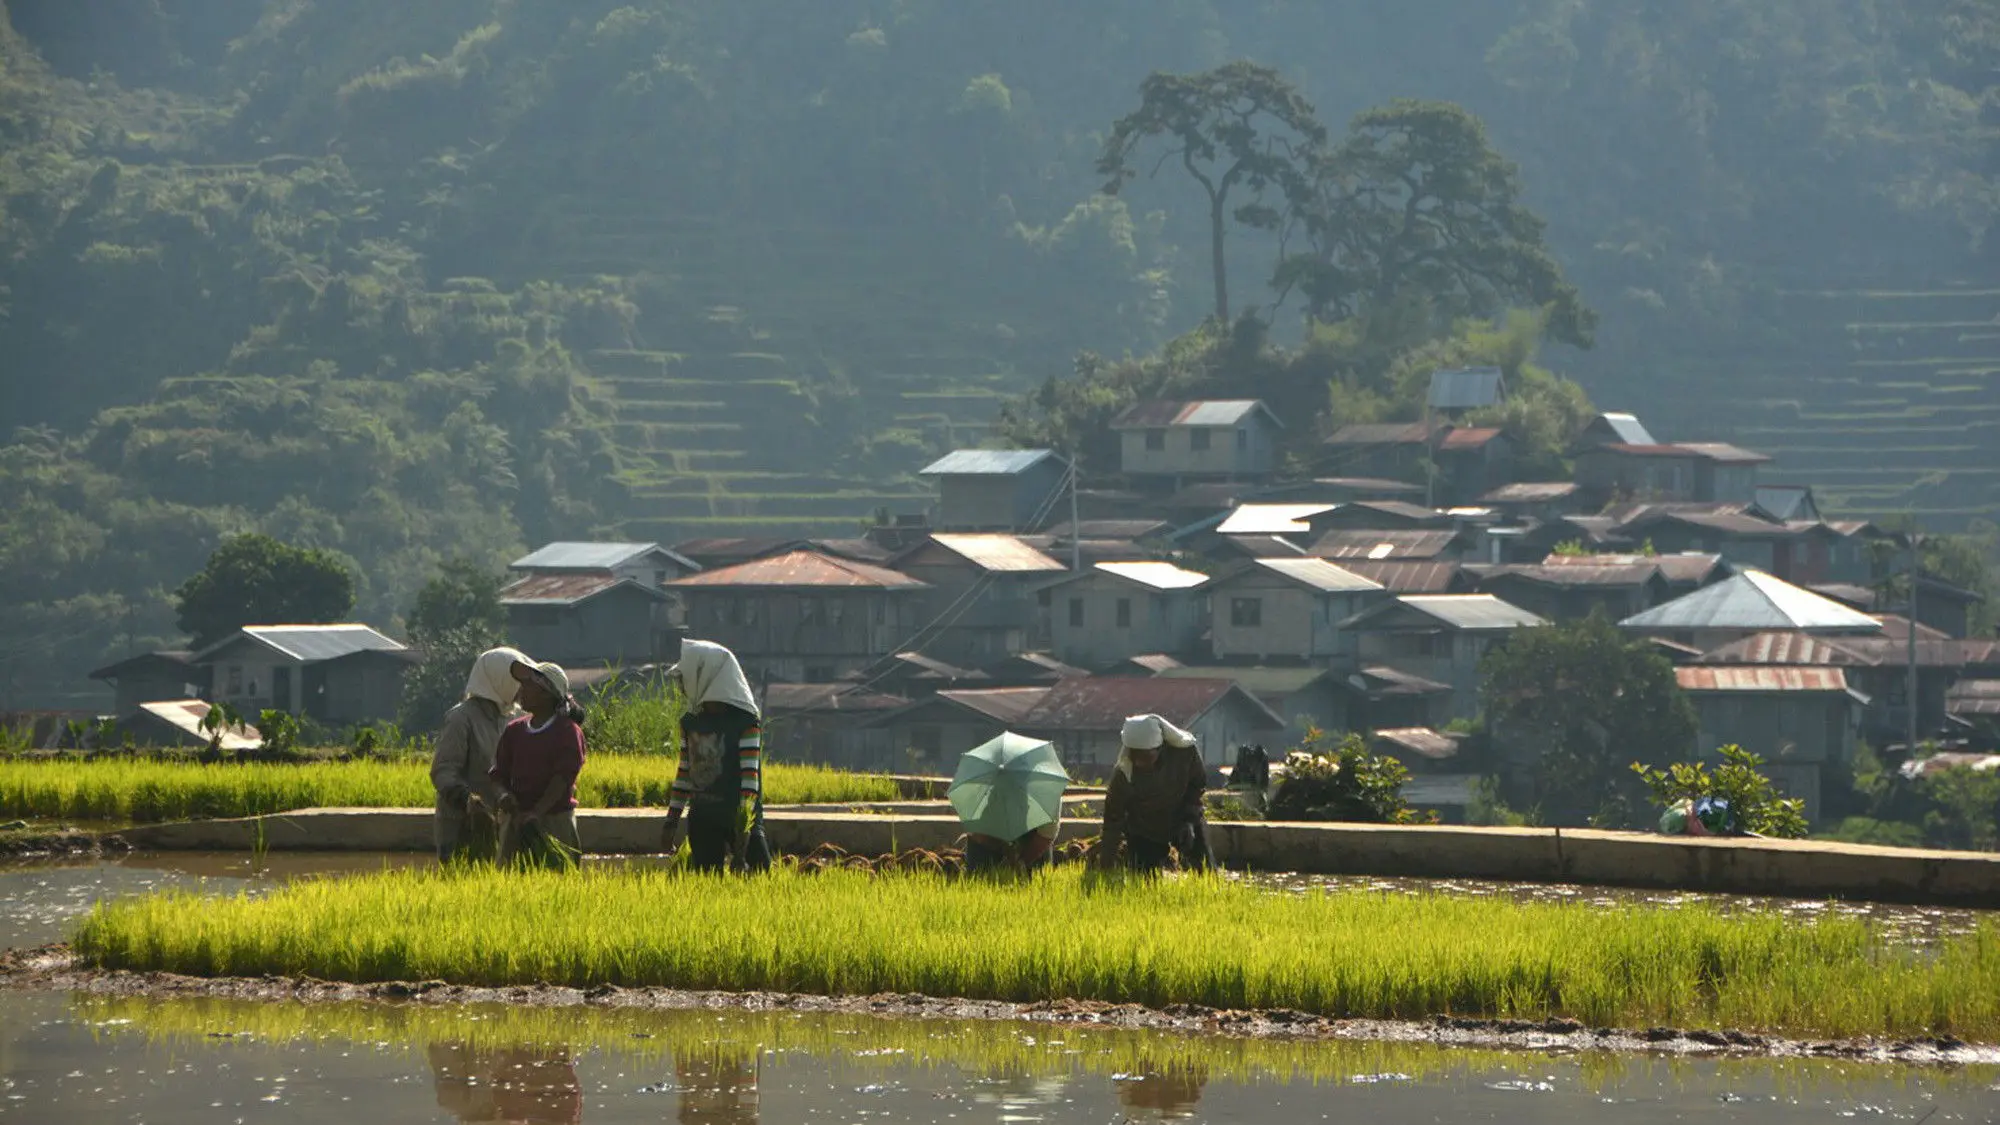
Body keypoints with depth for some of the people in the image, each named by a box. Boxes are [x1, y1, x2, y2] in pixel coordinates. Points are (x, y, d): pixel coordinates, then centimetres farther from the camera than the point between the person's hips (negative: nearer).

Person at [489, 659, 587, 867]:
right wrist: (504, 794, -13)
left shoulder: (567, 731, -4)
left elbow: (564, 776, -14)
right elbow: (499, 773, 12)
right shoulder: (514, 731, 12)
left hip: (555, 823, -5)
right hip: (517, 820, 5)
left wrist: (537, 813, -26)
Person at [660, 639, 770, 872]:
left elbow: (750, 774, -13)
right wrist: (671, 822, 15)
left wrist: (742, 828, -19)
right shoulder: (690, 721, 10)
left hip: (737, 815, -6)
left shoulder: (745, 721, -9)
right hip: (701, 818, 6)